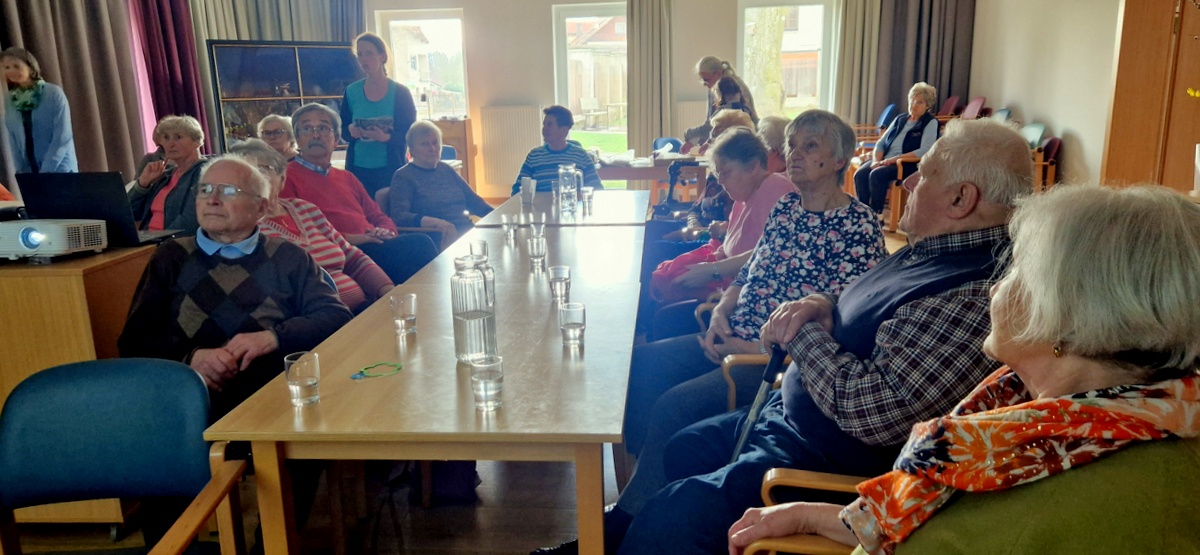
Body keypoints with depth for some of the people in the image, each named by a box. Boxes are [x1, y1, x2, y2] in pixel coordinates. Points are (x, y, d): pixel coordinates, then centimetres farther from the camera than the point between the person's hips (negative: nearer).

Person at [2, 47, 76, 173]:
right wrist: (19, 170, -3)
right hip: (28, 173, 4)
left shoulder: (54, 93, -4)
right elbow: (12, 141, 9)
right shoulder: (9, 101, 9)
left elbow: (62, 137, -9)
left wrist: (46, 171, -13)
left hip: (59, 171, -4)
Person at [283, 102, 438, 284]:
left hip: (374, 246, 7)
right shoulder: (286, 177, 7)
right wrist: (347, 238, -14)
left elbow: (380, 217, 29)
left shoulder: (347, 178, 29)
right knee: (417, 244, -28)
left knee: (420, 242, -25)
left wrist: (386, 232, 4)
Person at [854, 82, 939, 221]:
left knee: (877, 175, -34)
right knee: (860, 174, -24)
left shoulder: (931, 123, 1)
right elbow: (881, 142, 14)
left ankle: (877, 215, -24)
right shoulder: (900, 119, 19)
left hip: (907, 165, -6)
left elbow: (925, 151, -14)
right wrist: (876, 160, -8)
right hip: (884, 161, 6)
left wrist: (893, 159, -19)